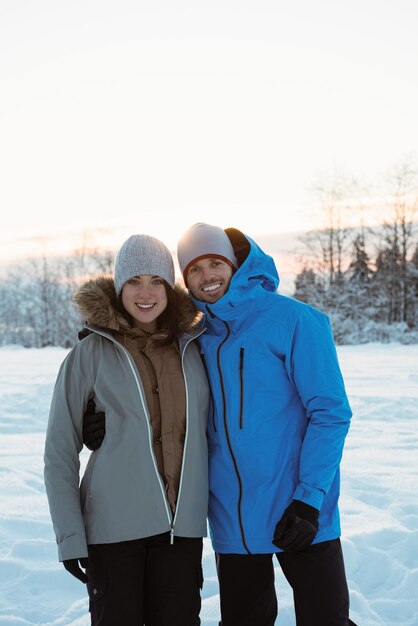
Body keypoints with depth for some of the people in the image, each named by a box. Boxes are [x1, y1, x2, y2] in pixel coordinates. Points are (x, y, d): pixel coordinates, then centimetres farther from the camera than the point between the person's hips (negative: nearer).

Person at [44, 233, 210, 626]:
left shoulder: (191, 347, 4)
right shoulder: (92, 352, -5)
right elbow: (59, 451, -3)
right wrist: (69, 535, -7)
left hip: (182, 524, 3)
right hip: (114, 526, -3)